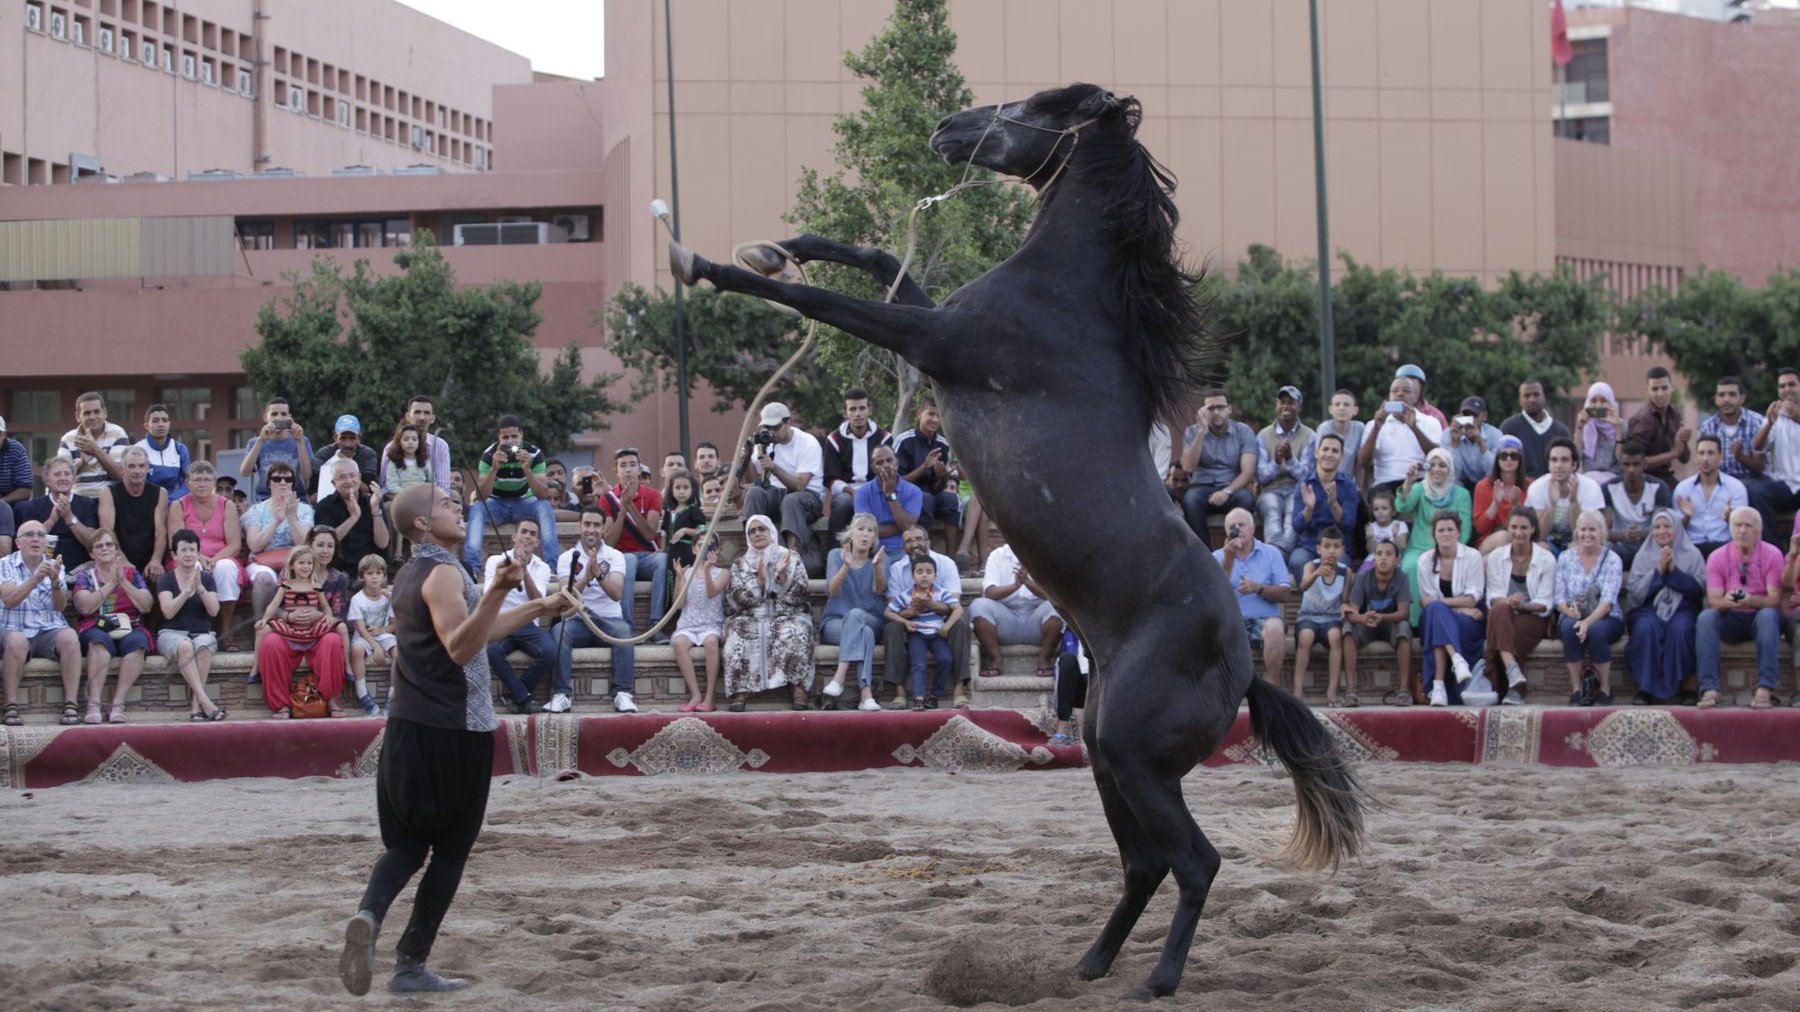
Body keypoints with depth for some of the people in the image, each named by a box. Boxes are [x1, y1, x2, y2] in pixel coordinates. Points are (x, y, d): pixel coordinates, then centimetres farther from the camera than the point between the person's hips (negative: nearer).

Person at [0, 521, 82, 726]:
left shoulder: (54, 566, 10)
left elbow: (61, 606, -2)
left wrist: (55, 582, -22)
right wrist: (35, 579, -29)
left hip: (50, 630, 3)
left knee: (70, 637, -29)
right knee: (17, 640, -36)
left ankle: (71, 704, -29)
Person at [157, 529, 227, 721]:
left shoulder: (207, 578, 13)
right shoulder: (166, 580, 8)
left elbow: (214, 611, -2)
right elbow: (168, 611, -8)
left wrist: (200, 588, -16)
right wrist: (188, 590, -16)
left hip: (202, 633, 2)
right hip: (172, 633, -1)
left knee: (203, 646, -35)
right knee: (185, 646, -37)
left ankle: (195, 705, -38)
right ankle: (204, 701, -47)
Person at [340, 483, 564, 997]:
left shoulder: (412, 573, 15)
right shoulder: (444, 573, -14)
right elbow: (460, 648, -28)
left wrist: (534, 610, 32)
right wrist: (497, 592, -39)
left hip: (406, 725, 8)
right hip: (455, 729, -8)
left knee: (406, 843, 12)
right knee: (450, 849, 3)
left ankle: (368, 916, -16)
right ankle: (411, 965, 3)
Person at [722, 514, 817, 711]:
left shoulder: (790, 557, 11)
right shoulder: (740, 564, 15)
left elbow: (798, 595, 1)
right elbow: (735, 599, 0)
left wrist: (782, 576, -15)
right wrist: (759, 580, -11)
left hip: (786, 616, -1)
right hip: (750, 618, 1)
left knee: (794, 634, -34)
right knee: (739, 635, -32)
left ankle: (798, 689, -39)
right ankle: (740, 692, -37)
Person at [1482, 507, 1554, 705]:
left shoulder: (1546, 559, 2)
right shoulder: (1496, 557, 9)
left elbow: (1545, 603, -2)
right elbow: (1494, 596, 2)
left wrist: (1522, 605, -22)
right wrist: (1507, 602, -22)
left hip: (1534, 617, -2)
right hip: (1503, 616, 2)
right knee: (1500, 610, -37)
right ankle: (1514, 674, -52)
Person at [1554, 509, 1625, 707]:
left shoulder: (1611, 560, 1)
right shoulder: (1565, 559, 10)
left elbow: (1608, 600, -12)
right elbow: (1560, 598, 4)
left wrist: (1589, 621, -29)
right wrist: (1568, 609, -21)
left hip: (1605, 619, -2)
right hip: (1573, 617, 2)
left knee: (1595, 630, -37)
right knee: (1570, 627, -35)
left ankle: (1605, 689, -20)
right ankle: (1577, 689, -26)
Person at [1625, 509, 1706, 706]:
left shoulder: (1692, 555, 11)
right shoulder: (1643, 557, 14)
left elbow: (1699, 589, -2)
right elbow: (1635, 592, 1)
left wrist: (1673, 570, -10)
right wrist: (1658, 570, -8)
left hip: (1682, 609, -1)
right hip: (1649, 610, 1)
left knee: (1680, 628, -35)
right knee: (1646, 628, -34)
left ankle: (1687, 686, -25)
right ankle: (1645, 688, -29)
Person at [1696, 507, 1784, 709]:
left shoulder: (1772, 555, -5)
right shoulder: (1717, 558, 0)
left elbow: (1775, 600, -13)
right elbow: (1713, 601, -7)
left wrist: (1751, 600, -34)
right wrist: (1726, 601, -32)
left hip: (1761, 615, -2)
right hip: (1731, 619, 2)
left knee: (1768, 616, -37)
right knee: (1705, 617, -30)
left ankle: (1765, 689, -44)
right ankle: (1709, 689, -39)